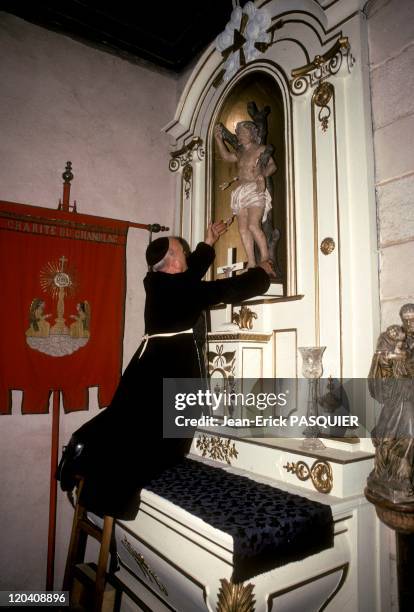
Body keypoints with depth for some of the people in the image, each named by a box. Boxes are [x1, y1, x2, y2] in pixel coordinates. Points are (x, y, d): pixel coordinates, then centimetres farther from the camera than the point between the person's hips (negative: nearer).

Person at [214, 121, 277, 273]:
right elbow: (226, 156, 26)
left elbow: (272, 165, 3)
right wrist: (218, 138, 20)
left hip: (255, 191, -6)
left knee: (253, 225, -23)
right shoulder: (240, 153, 23)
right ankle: (251, 263, -6)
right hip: (241, 192, 6)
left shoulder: (261, 149, 8)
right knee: (243, 229, -5)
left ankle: (266, 260, -17)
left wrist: (263, 174, -15)